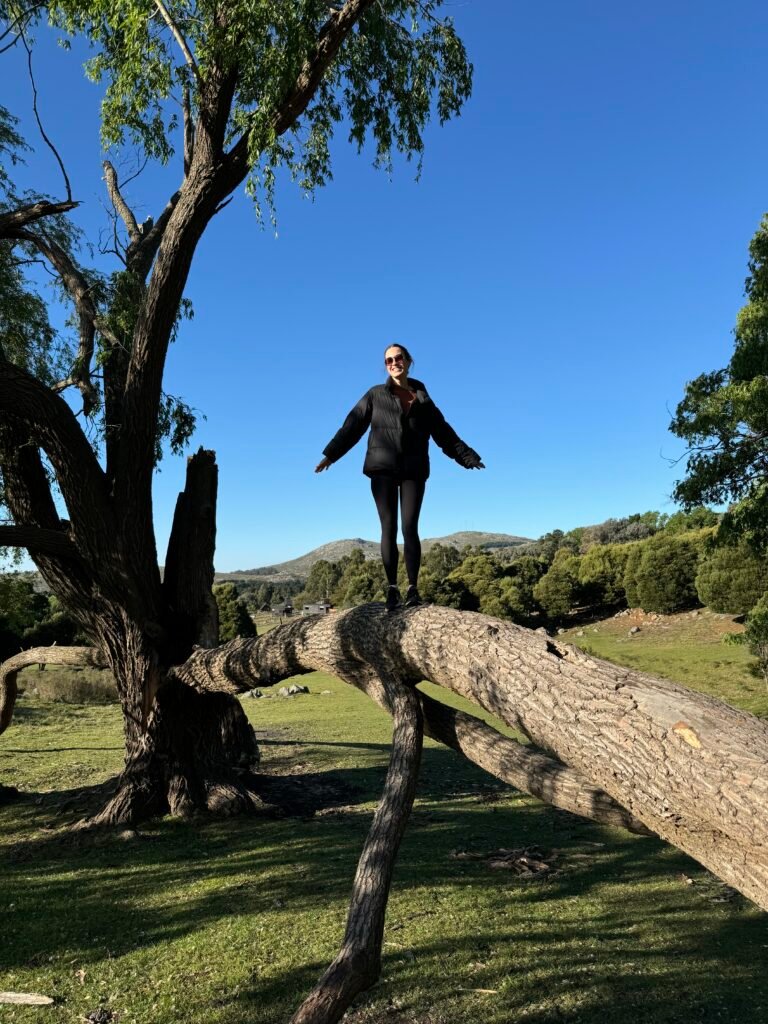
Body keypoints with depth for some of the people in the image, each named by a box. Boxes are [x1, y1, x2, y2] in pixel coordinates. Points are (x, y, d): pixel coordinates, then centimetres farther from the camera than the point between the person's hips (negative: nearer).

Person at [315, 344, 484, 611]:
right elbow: (353, 427, 4)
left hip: (413, 472, 1)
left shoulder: (423, 400, 12)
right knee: (389, 528, -4)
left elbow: (444, 434, 14)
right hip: (382, 471, 0)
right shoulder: (376, 395, 8)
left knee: (410, 528, -7)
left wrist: (469, 458, 9)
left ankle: (413, 588, -1)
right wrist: (331, 454, -3)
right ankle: (392, 589, -1)